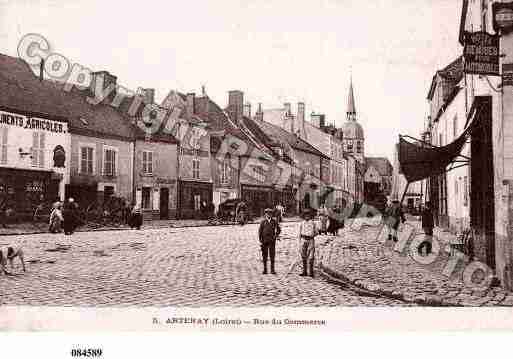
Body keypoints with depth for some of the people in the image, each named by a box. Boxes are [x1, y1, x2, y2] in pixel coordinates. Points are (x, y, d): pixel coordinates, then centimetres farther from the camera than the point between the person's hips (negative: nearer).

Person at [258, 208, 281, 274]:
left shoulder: (274, 222, 6)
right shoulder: (263, 222, 3)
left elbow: (279, 230, 16)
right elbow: (260, 231, 2)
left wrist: (276, 235, 0)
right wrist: (260, 241, -4)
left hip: (272, 241, 0)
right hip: (264, 241, 0)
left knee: (272, 255, -1)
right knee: (264, 255, 3)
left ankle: (272, 270, 3)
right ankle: (265, 270, 10)